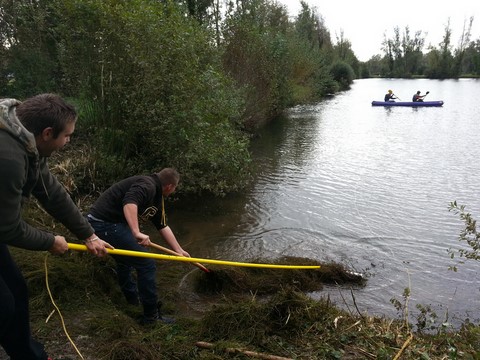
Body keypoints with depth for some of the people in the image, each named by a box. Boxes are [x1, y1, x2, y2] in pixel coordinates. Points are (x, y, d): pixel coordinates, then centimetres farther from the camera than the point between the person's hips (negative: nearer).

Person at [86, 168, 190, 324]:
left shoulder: (156, 197, 18)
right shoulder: (147, 185, -12)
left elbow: (163, 226, 23)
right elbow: (129, 203, -32)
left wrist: (179, 250, 24)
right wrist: (137, 233, -37)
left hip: (100, 223, 11)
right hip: (106, 224, -11)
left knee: (125, 259, 32)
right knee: (147, 265, -4)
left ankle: (132, 298, 51)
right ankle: (151, 316, 7)